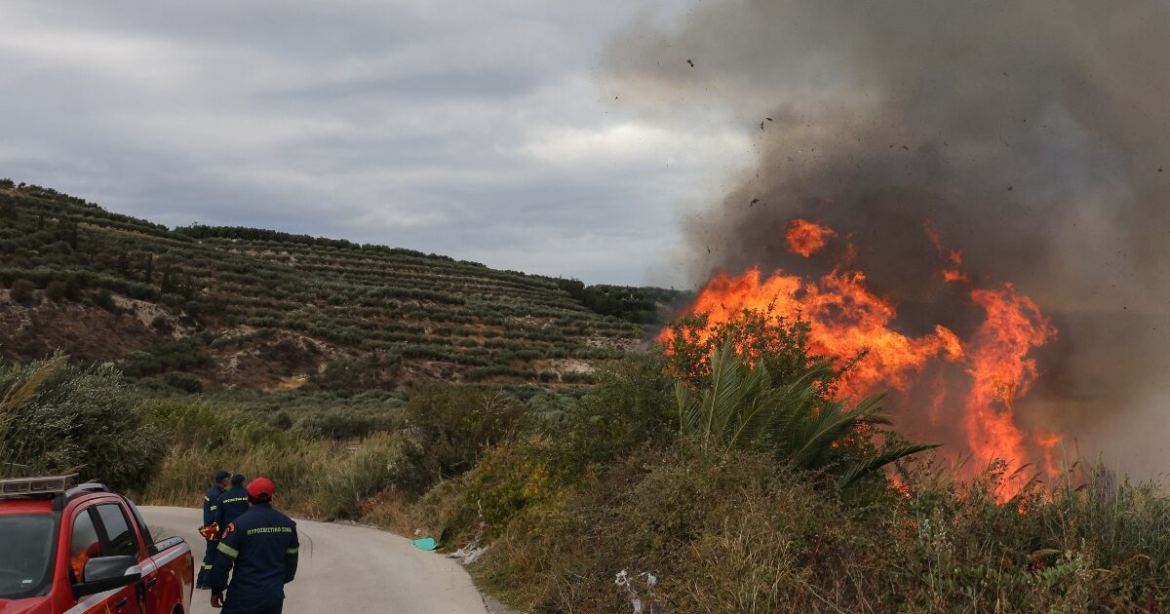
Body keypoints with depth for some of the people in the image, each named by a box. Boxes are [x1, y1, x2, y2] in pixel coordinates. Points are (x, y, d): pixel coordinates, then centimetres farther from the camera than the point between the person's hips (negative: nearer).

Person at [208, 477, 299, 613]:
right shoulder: (287, 524, 3)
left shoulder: (240, 524, -13)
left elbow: (223, 560, -12)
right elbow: (291, 560, 14)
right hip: (275, 595, 5)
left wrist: (217, 589, 1)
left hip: (245, 597, -5)